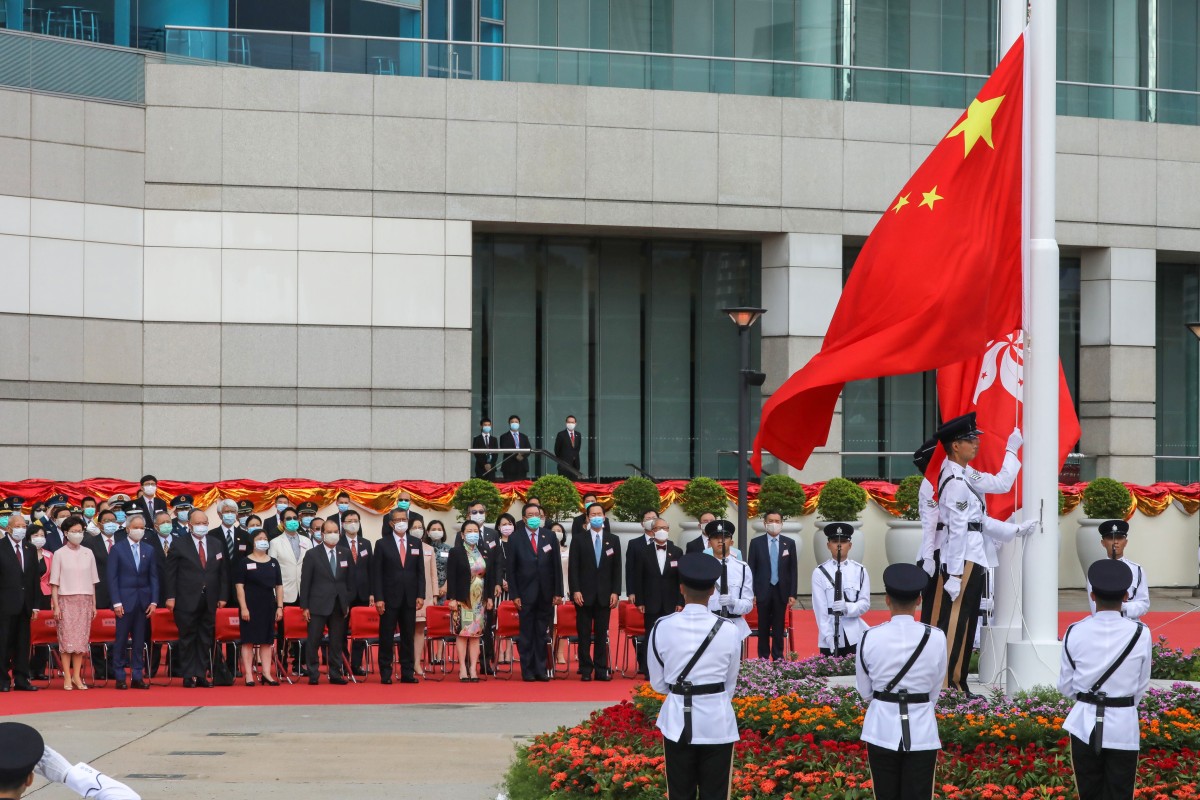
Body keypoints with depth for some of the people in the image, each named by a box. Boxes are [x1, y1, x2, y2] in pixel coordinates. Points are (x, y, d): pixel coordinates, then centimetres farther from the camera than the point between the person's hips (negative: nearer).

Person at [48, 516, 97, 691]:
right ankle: (67, 677, -2)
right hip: (66, 600, -3)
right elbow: (54, 583, 0)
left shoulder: (88, 553, 8)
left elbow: (92, 581, 11)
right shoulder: (60, 554, 0)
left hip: (85, 600, 3)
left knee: (82, 638, 0)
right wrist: (56, 606, -6)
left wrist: (94, 604, 8)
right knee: (67, 638, -5)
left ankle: (77, 676, 5)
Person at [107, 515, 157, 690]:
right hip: (125, 601, -3)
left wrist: (153, 601, 1)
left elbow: (153, 577, 9)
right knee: (121, 640, -2)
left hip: (143, 601, 3)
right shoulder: (117, 549, 0)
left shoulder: (149, 550, 10)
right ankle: (120, 677, 3)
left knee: (139, 640, 5)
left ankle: (138, 677, 8)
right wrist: (116, 602, -10)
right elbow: (112, 577, -3)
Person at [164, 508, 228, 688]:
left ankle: (201, 675, 12)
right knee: (188, 639, 2)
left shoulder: (217, 544, 9)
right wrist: (170, 597, -8)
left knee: (206, 639, 6)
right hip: (187, 600, -4)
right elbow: (170, 573, -2)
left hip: (209, 601, 4)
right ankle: (188, 676, 6)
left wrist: (223, 596, 6)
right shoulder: (180, 546, -3)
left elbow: (223, 572, 11)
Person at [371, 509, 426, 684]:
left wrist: (421, 595, 1)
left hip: (410, 598, 3)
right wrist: (378, 598, -10)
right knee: (386, 637, 0)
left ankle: (407, 673, 11)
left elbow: (420, 571, 9)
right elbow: (376, 573, -3)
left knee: (408, 637, 6)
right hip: (390, 597, -3)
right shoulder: (382, 544, 0)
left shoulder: (416, 543, 10)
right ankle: (385, 674, 5)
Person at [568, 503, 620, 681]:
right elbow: (573, 568, 0)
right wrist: (575, 591, -9)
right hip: (584, 595, -1)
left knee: (602, 634, 3)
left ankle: (601, 670, 7)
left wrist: (615, 592, -1)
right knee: (584, 634, 1)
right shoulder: (578, 541, 4)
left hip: (605, 596, 1)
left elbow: (617, 568, 7)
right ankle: (586, 670, 5)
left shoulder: (613, 540, 9)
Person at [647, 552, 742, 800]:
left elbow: (658, 684, 2)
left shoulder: (662, 628, -9)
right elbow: (730, 683, 3)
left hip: (678, 721, 1)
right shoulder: (728, 631, -10)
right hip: (717, 722, -1)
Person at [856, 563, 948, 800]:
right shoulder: (936, 638, -10)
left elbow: (865, 691, 2)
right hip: (921, 731, 0)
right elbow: (935, 691, 1)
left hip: (882, 729, 0)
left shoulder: (870, 638, -10)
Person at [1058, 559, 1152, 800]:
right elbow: (1142, 685, 1)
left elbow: (1066, 686, 1)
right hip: (1124, 726, -1)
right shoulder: (1140, 634, -9)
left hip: (1085, 724, 1)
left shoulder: (1075, 633, -8)